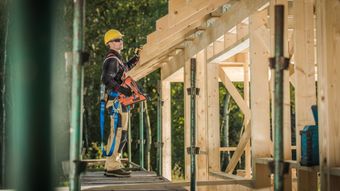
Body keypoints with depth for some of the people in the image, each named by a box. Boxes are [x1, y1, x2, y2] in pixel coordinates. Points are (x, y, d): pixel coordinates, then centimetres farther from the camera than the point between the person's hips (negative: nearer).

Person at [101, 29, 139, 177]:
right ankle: (112, 167, -13)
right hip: (116, 100, -11)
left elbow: (124, 69, 41)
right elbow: (106, 79, -25)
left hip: (120, 101, 11)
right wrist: (122, 90, -31)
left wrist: (136, 58, 30)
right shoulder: (112, 59, -12)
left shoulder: (117, 58, 19)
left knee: (120, 134, 13)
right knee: (117, 133, -13)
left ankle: (114, 165, 18)